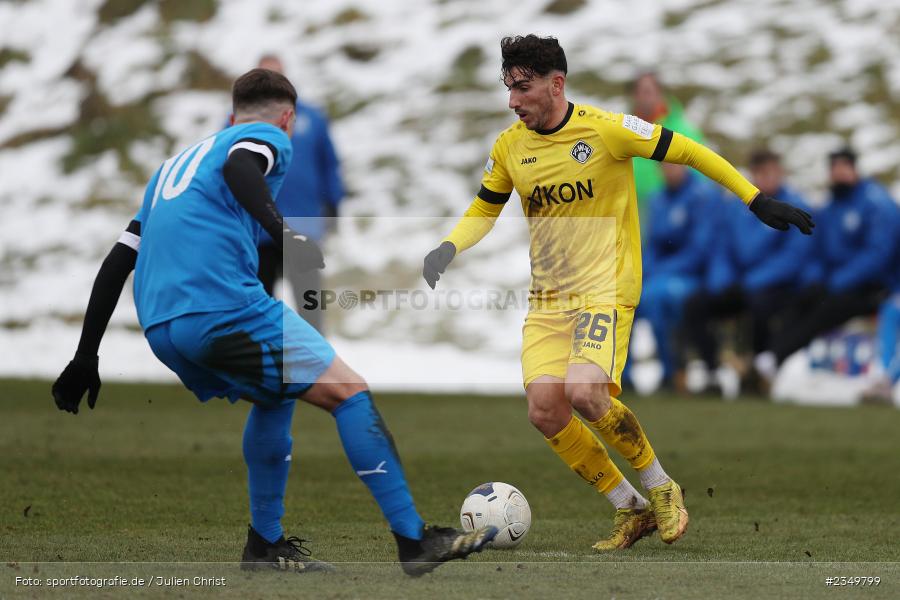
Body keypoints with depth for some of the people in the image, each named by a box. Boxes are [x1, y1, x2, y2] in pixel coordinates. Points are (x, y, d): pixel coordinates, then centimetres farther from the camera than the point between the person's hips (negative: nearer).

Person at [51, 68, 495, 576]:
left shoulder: (175, 164, 33)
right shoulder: (269, 136, 12)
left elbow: (118, 262, 27)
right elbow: (238, 167, -15)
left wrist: (86, 358, 27)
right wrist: (282, 231, -26)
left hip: (162, 328, 8)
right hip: (225, 305, -8)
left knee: (276, 397, 29)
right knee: (350, 393, -2)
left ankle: (267, 544, 26)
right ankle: (415, 540, -7)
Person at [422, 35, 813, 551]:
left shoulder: (606, 129, -12)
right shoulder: (509, 147, 4)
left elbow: (687, 152, -6)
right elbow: (484, 210, 20)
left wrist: (759, 202, -6)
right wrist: (448, 249, 0)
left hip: (606, 289, -5)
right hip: (548, 297, 6)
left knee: (585, 393, -27)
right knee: (544, 408, -12)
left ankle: (662, 489, -3)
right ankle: (632, 509, 6)